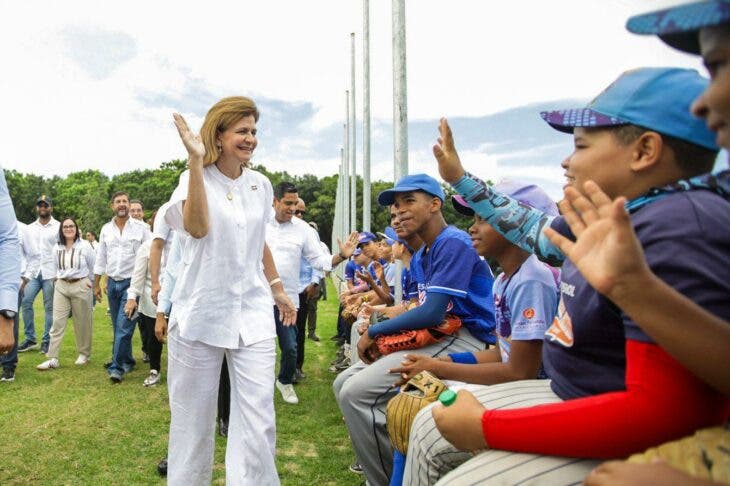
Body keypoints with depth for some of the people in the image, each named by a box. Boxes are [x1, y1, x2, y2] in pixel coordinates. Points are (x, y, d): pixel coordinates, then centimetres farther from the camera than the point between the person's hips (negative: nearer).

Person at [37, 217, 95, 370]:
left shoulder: (84, 246, -7)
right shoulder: (57, 247, 5)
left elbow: (93, 266, 3)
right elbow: (57, 266, 20)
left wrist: (89, 281, 6)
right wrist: (60, 278, 16)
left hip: (80, 286, -3)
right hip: (61, 286, 4)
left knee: (82, 322, 6)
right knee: (57, 322, -1)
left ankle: (84, 354, 20)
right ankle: (53, 358, 1)